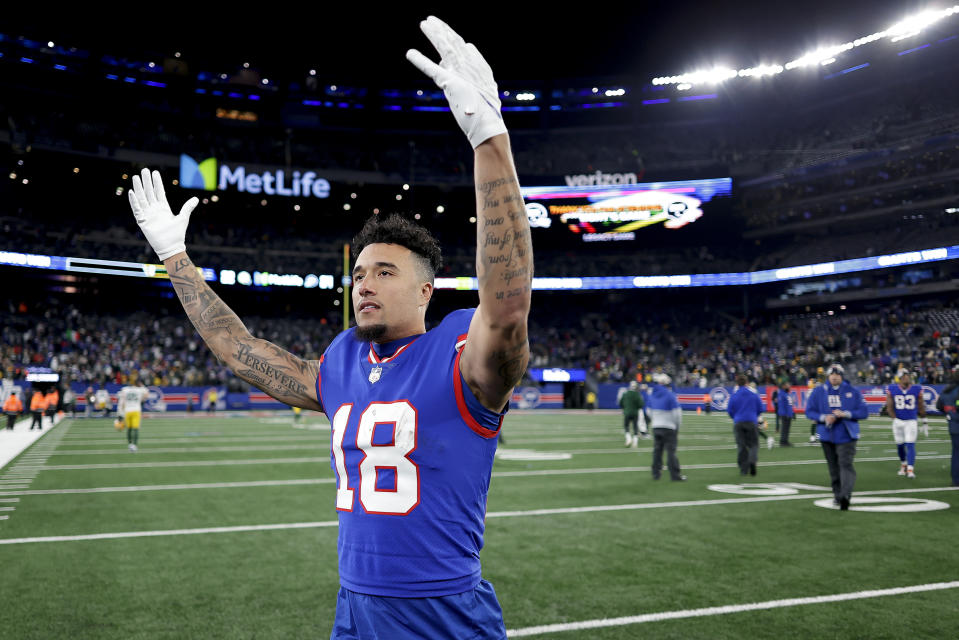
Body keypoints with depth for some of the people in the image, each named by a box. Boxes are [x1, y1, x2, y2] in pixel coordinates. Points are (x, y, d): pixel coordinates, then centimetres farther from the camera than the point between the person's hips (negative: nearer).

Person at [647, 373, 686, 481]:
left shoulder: (652, 394, 3)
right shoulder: (669, 395, -14)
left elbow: (649, 410, 12)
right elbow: (676, 412, -12)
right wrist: (677, 425, 3)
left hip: (656, 427, 5)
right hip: (669, 427, -5)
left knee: (657, 450, 12)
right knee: (671, 451, -3)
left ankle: (656, 473, 15)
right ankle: (675, 475, -1)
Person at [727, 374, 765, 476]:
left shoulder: (733, 396, -1)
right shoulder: (754, 395, 1)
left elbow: (730, 411, 3)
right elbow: (761, 409, 6)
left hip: (738, 423, 1)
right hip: (752, 422, -1)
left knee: (741, 446, 6)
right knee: (753, 444, 5)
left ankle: (743, 469, 4)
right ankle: (752, 460, -24)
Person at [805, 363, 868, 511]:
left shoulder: (852, 391, 2)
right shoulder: (818, 392, 3)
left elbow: (864, 412, 0)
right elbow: (809, 411, 4)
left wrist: (845, 414, -15)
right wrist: (823, 418, -14)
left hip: (846, 435, -2)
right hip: (827, 436, 2)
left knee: (846, 464, -17)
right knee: (834, 468, 11)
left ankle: (845, 495, -25)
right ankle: (838, 494, 24)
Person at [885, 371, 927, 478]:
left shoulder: (917, 390, -2)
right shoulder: (892, 390, -5)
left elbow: (921, 408, 6)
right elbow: (889, 408, -4)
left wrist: (925, 422, 10)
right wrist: (895, 420, -16)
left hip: (912, 421, -1)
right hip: (898, 421, 1)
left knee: (910, 445, -10)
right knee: (900, 445, 11)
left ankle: (910, 470, -11)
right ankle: (903, 465, 33)